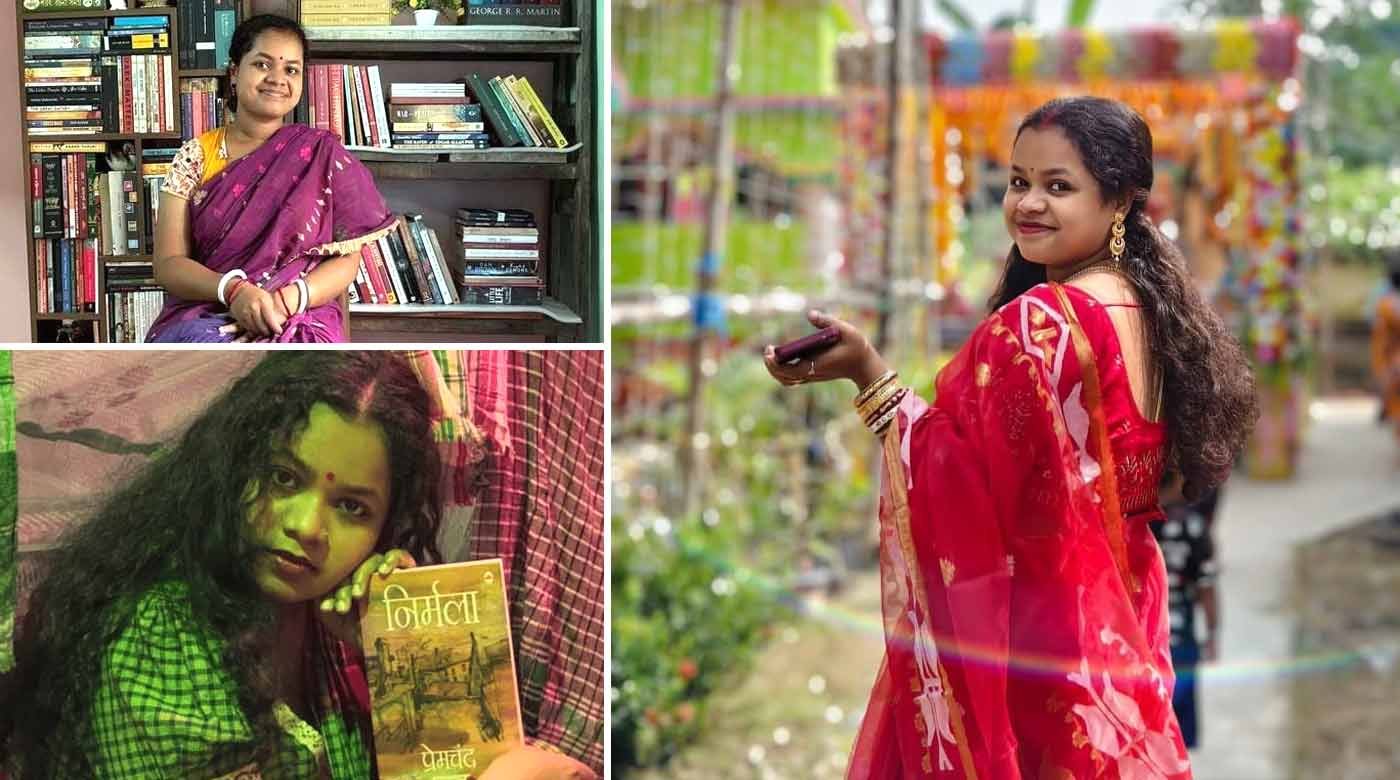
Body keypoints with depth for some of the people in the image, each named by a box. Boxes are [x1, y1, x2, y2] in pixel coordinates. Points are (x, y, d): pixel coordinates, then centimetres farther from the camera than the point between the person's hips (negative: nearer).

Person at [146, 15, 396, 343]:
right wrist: (233, 290, -20)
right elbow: (168, 263, 1)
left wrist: (285, 300, -18)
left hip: (301, 322, -1)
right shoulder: (195, 156, 7)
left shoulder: (323, 154, 5)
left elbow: (346, 260, 2)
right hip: (201, 318, 1)